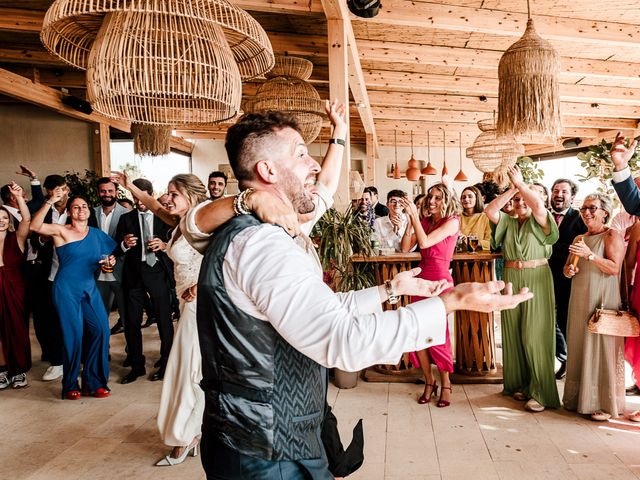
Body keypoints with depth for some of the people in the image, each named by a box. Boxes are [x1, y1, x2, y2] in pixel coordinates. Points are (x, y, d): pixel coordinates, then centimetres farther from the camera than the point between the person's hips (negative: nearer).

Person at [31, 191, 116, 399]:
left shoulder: (97, 234, 11)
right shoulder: (61, 231, -3)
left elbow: (104, 259, 22)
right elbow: (35, 226, -21)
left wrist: (110, 261, -2)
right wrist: (50, 202, -29)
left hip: (90, 288, 4)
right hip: (67, 290, -4)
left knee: (100, 329, -7)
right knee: (74, 334, -5)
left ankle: (94, 382, 10)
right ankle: (70, 385, 15)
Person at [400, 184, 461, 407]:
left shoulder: (452, 222, -3)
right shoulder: (425, 221, 12)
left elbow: (425, 242, -16)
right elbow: (406, 247, 2)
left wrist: (414, 216, -13)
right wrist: (410, 220, -4)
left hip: (440, 279, -5)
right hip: (421, 278, 5)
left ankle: (445, 385, 17)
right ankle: (429, 382, 20)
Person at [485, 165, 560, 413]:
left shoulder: (539, 222, 1)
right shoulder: (508, 222, 11)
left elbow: (538, 204, -20)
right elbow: (490, 210, -5)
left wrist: (521, 183, -13)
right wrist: (512, 189, -4)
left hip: (537, 281, -4)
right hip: (511, 280, 4)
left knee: (535, 334, -7)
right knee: (514, 334, 7)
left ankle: (541, 392, -1)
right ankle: (520, 383, 18)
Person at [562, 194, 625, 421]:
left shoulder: (612, 236, -5)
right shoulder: (579, 239, 15)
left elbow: (614, 267, -16)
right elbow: (567, 267, 18)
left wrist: (589, 255, -24)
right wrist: (568, 270, -4)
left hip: (603, 300, -6)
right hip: (579, 301, 7)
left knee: (601, 349, -3)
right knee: (579, 348, 10)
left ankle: (605, 404, 6)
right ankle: (580, 396, 21)